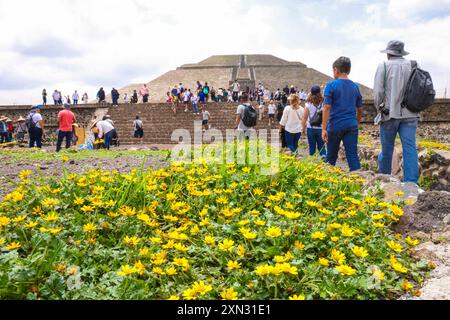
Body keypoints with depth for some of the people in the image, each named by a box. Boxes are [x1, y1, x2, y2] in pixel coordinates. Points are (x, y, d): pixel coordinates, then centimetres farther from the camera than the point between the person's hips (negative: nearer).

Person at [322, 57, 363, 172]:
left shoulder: (331, 85, -5)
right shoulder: (355, 86, 9)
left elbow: (327, 107, -12)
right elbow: (360, 109, 14)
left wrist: (324, 129, -12)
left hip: (335, 126, -3)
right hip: (352, 126, 3)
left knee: (331, 157, 11)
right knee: (353, 156, 1)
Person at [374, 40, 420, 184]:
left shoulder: (384, 66, 0)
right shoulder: (413, 66, 8)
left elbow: (378, 91, -5)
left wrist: (379, 108, 10)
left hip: (390, 113, -2)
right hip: (410, 114, 2)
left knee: (386, 150, 7)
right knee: (410, 148, -3)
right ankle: (411, 183, -12)